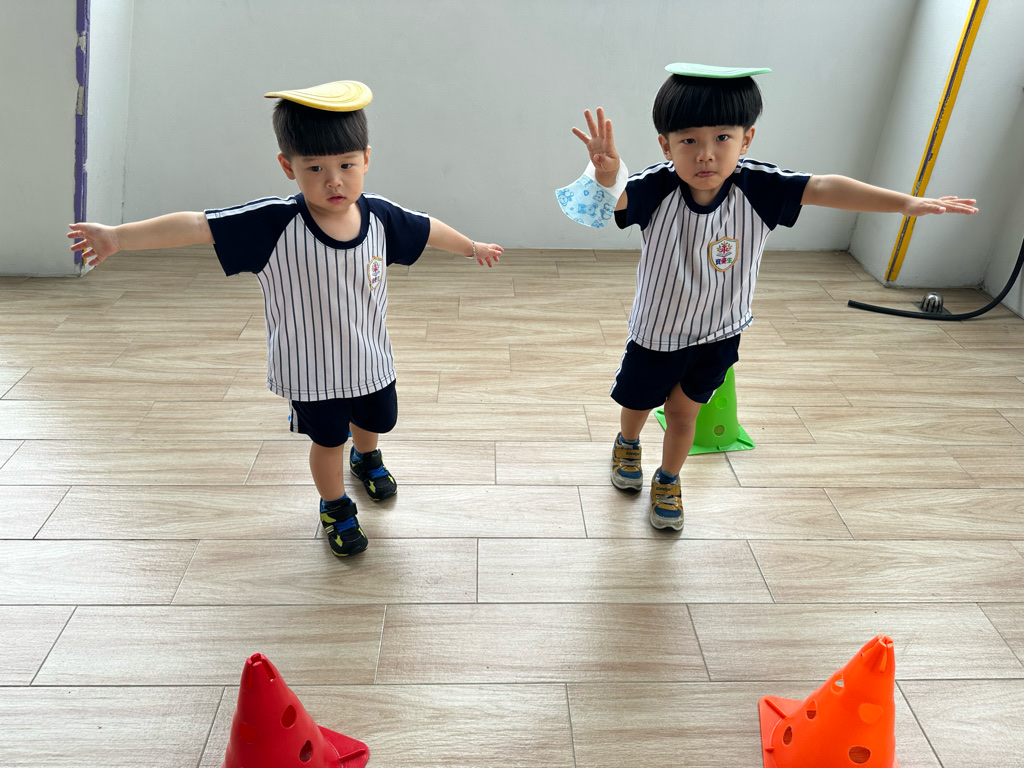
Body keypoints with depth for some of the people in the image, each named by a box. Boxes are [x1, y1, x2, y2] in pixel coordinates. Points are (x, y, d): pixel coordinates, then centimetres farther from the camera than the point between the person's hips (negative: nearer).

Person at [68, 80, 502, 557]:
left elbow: (428, 229, 3)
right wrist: (119, 237, -31)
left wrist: (474, 247, 17)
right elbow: (197, 225, -26)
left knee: (373, 422, 29)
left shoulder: (380, 216, -14)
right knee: (327, 441, 16)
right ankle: (335, 506, 46)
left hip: (371, 360, 4)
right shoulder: (274, 223, -25)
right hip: (311, 370, -4)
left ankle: (366, 460, 65)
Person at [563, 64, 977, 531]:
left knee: (682, 410, 13)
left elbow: (824, 189, -23)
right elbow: (612, 198, -43)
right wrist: (606, 174, -67)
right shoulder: (657, 187, -27)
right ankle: (627, 445, 57)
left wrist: (906, 203, -29)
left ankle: (668, 480, 41)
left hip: (719, 333, 1)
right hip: (657, 330, -1)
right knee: (637, 402, 21)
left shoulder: (756, 187, -21)